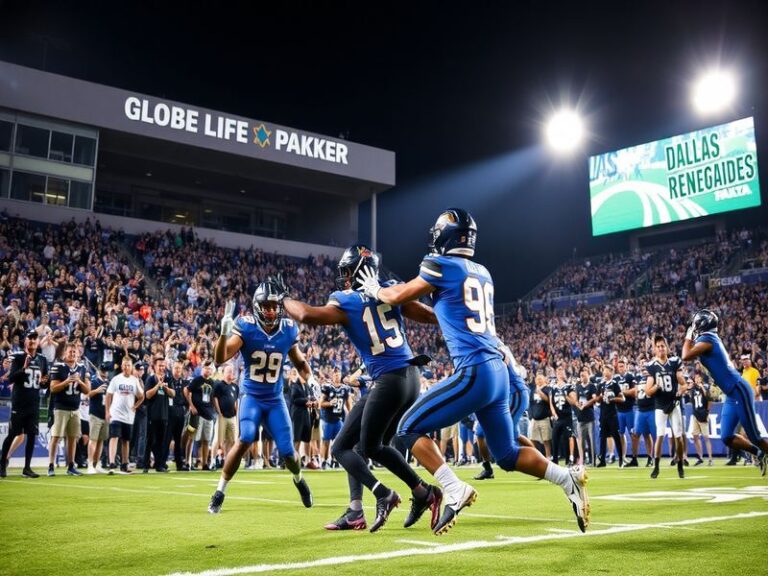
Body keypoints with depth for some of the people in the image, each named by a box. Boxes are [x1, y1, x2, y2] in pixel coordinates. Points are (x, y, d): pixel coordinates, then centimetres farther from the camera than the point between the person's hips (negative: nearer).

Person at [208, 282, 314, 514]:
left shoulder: (287, 330, -8)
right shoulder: (246, 327, -18)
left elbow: (299, 361, 9)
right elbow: (220, 359, -27)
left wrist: (310, 378, -8)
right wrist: (224, 333, -43)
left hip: (275, 399, 2)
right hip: (251, 396, -2)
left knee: (287, 452, 0)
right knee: (245, 440, -25)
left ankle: (299, 479, 36)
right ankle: (220, 492, -5)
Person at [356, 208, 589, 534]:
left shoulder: (443, 265, -4)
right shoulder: (482, 273, 18)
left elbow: (398, 297, 8)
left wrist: (374, 290, 28)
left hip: (474, 373, -8)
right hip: (498, 372, 8)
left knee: (409, 430, 0)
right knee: (507, 454, 20)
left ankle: (455, 492, -11)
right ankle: (569, 480, 8)